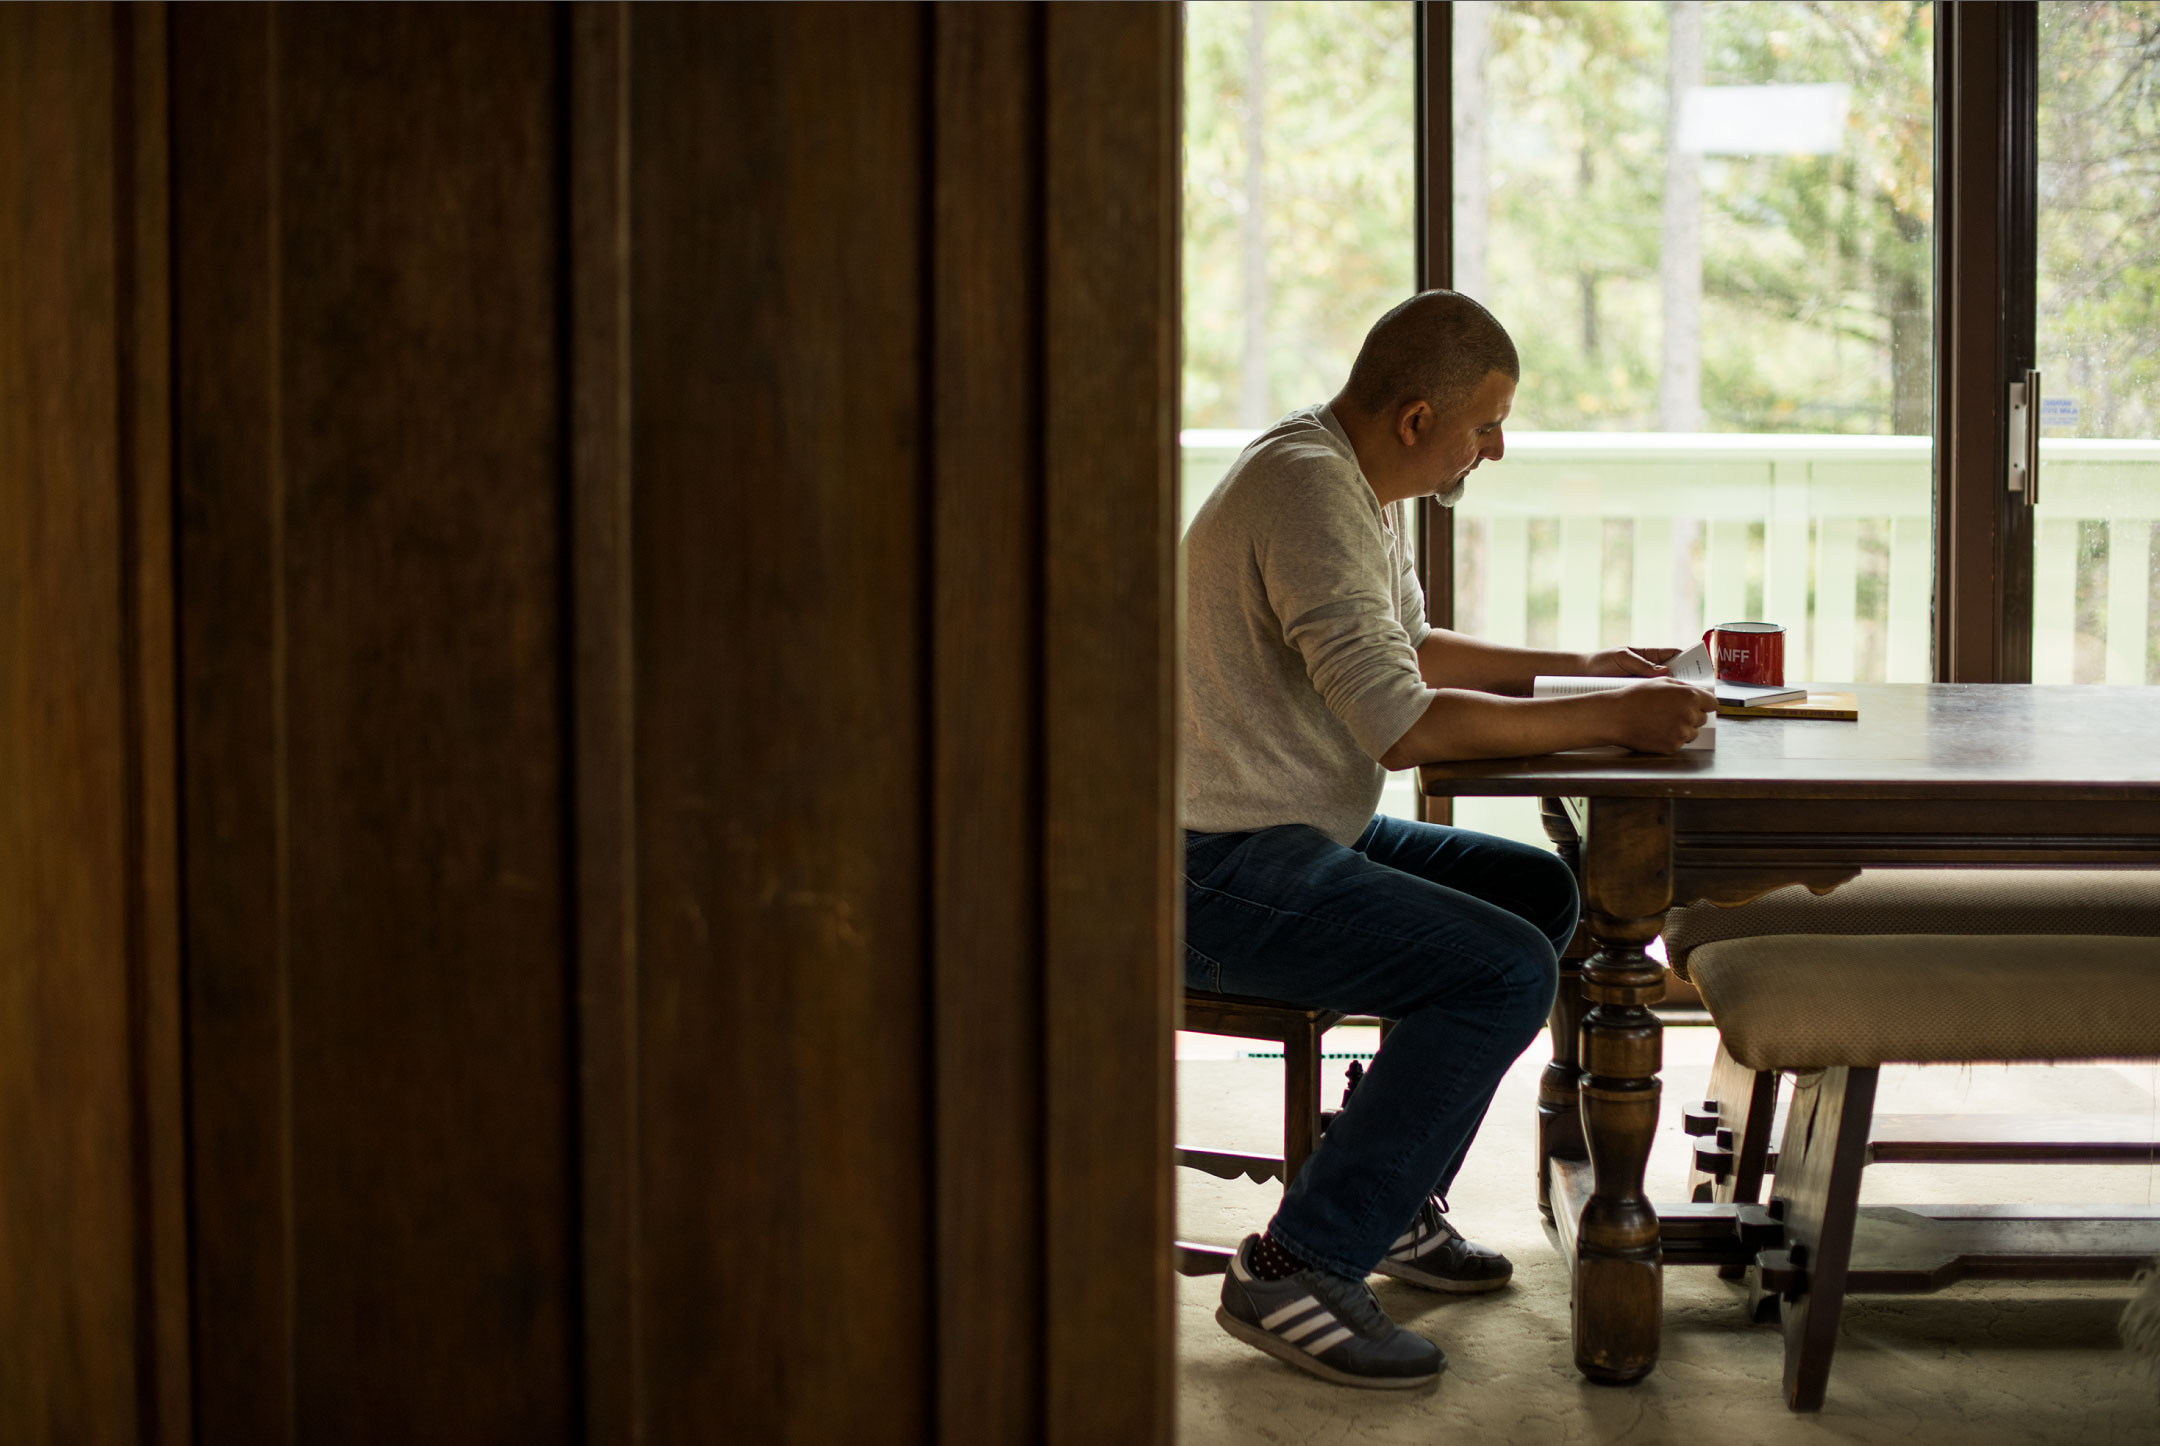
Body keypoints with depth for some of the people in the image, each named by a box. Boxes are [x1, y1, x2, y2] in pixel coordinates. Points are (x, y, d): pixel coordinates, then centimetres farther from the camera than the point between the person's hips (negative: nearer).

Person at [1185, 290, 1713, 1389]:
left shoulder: (1360, 482, 12)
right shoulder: (1308, 488, -21)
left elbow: (1408, 650, 28)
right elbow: (1402, 721, -27)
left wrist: (1573, 670, 17)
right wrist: (1612, 722, -20)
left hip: (1290, 835, 11)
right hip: (1218, 867, -11)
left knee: (1540, 891, 17)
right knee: (1506, 971, -21)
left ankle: (1396, 1200, 20)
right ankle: (1296, 1269, -16)